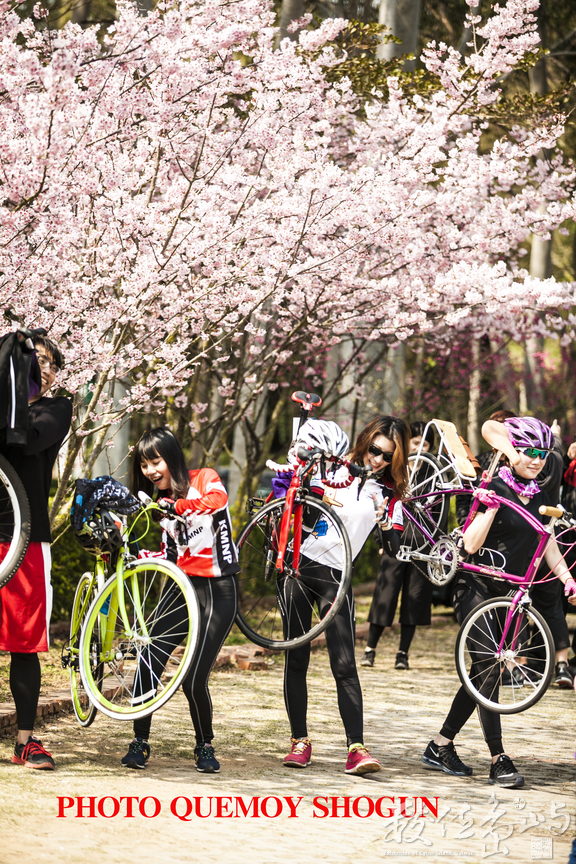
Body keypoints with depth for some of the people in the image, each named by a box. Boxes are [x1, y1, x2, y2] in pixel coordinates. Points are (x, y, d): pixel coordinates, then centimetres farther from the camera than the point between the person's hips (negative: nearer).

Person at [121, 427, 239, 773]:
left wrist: (179, 506, -41)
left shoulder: (204, 479, -4)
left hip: (218, 591, -5)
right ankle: (140, 742, 4)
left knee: (194, 680, -9)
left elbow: (217, 499, -28)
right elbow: (171, 556, 15)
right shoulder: (165, 501, 14)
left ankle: (205, 746, 14)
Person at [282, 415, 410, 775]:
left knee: (345, 665, -12)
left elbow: (394, 549, -4)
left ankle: (357, 748, -16)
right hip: (298, 567, 1)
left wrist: (384, 516, -21)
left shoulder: (389, 492, 3)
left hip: (335, 577, -1)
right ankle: (300, 741, 12)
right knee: (296, 660, 3)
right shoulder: (336, 471, 1)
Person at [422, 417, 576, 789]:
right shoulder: (497, 489, -12)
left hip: (505, 593, 7)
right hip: (476, 587, -7)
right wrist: (491, 507, -27)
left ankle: (441, 747, 18)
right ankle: (499, 760, -13)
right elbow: (471, 544, -17)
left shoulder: (538, 496, 9)